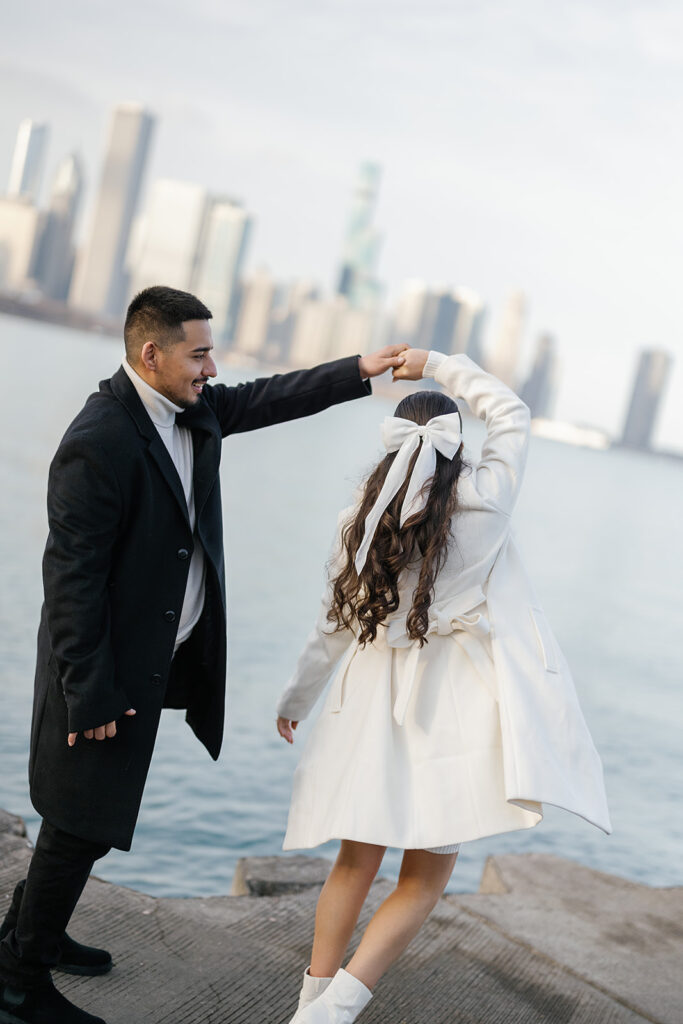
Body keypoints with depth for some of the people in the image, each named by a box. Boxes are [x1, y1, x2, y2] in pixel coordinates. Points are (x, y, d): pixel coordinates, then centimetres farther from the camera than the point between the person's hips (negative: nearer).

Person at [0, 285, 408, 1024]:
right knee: (85, 819, 1)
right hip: (106, 663, -9)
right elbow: (72, 576, -24)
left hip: (156, 655, 9)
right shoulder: (98, 443, -25)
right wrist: (90, 692, -22)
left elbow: (265, 399, 18)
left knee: (92, 812, 21)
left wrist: (360, 371, 13)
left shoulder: (192, 409, 2)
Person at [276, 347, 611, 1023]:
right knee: (424, 879, 7)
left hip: (380, 702, 3)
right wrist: (436, 365, 13)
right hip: (457, 706, -3)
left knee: (356, 862, 17)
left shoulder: (362, 520, -3)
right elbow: (511, 413, 6)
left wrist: (294, 700, 19)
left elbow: (334, 625, 5)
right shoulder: (485, 501, -12)